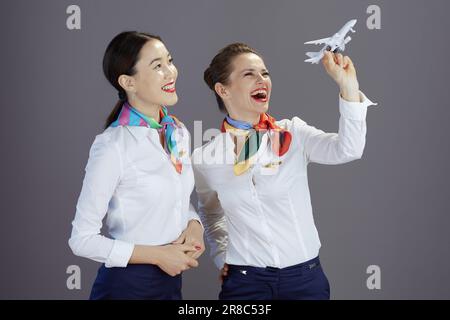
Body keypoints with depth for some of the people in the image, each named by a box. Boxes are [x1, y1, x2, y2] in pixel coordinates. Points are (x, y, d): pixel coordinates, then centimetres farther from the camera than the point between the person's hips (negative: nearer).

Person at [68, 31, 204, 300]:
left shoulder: (179, 132, 3)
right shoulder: (113, 146, -17)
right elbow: (83, 240, -16)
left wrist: (194, 226, -4)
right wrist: (158, 255, -16)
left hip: (172, 281, 6)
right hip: (126, 285, -6)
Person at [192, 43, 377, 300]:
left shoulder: (293, 134, -4)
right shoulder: (205, 159, -1)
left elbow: (347, 150, -21)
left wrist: (349, 87, -30)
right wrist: (223, 257, 7)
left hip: (305, 277, 0)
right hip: (245, 282, 0)